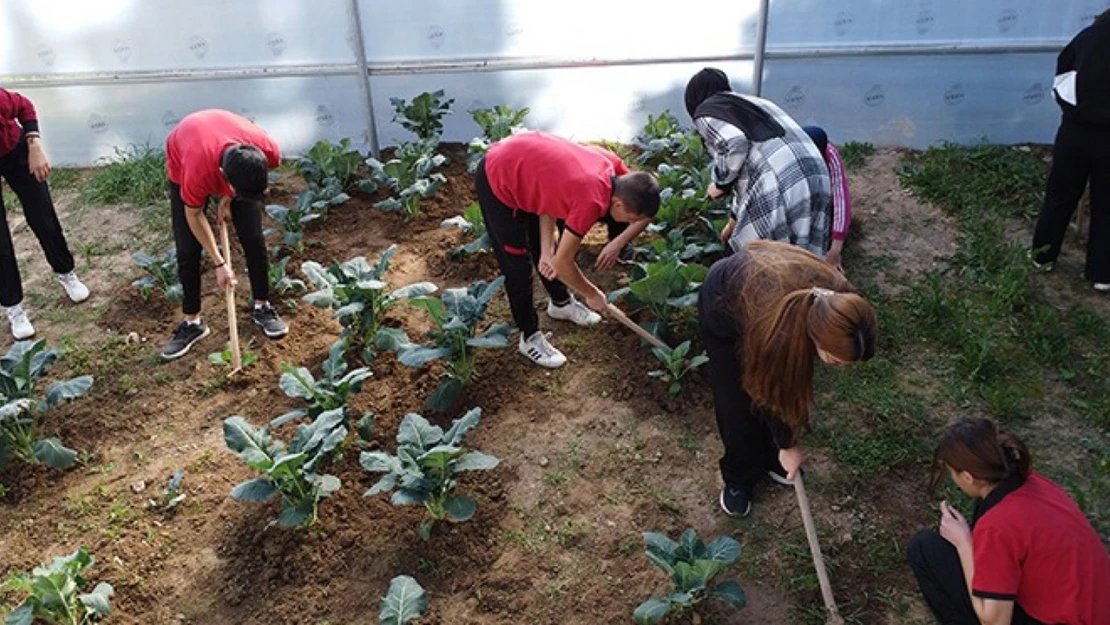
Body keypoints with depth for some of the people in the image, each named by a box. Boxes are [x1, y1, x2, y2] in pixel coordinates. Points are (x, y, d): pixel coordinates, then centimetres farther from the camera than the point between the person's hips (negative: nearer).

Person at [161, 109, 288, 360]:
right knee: (187, 250, -5)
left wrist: (228, 199, -13)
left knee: (253, 238, -5)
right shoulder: (197, 170, -44)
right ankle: (192, 322, 10)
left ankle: (262, 307, 13)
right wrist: (219, 263, -20)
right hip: (183, 163, -2)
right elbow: (193, 215, -22)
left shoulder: (268, 151, -37)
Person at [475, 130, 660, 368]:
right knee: (518, 266, 4)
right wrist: (592, 294, -2)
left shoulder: (612, 164, -10)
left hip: (519, 161, 8)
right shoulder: (591, 202, -31)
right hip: (497, 181, -8)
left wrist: (547, 251, -6)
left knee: (542, 248, 23)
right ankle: (530, 337, 20)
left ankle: (560, 303, 44)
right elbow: (563, 263, -19)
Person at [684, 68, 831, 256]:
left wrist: (721, 183, 6)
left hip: (777, 190, -8)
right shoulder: (753, 103, 32)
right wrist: (735, 219, 42)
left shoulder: (705, 113, 9)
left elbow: (734, 143, -12)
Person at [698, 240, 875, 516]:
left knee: (791, 387, 8)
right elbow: (771, 395, -23)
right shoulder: (776, 333, -44)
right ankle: (738, 477, 25)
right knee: (738, 399, 1)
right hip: (723, 303, -5)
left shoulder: (840, 300, -32)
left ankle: (770, 457, 33)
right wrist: (788, 446, -7)